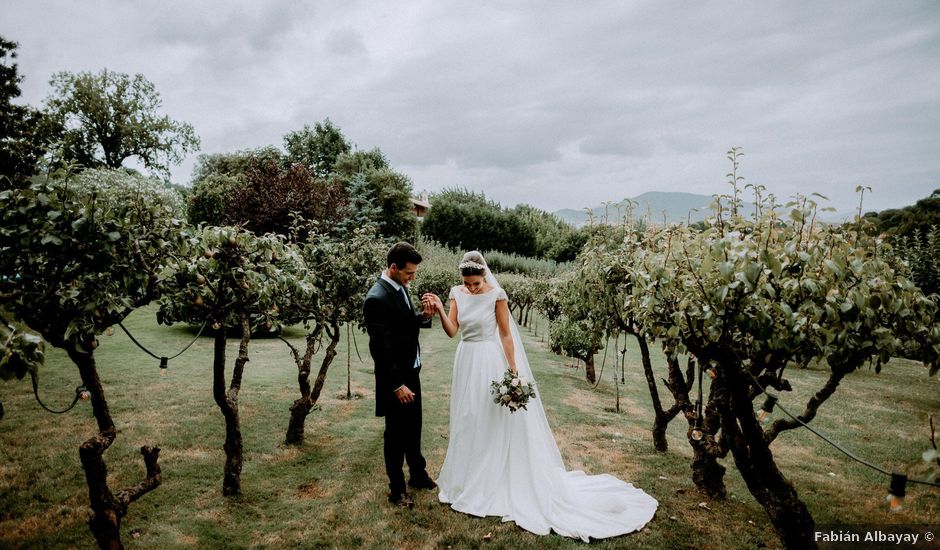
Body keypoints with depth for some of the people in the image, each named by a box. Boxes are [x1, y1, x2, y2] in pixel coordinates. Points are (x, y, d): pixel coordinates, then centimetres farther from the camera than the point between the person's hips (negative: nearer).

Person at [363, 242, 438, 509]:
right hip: (395, 377, -8)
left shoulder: (400, 287, 3)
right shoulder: (377, 298, -24)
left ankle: (418, 474, 42)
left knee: (414, 427, 23)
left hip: (411, 371, 8)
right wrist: (397, 385, -22)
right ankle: (397, 489, 26)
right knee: (396, 432, 8)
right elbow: (381, 347, -24)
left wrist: (423, 316, -6)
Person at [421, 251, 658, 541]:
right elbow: (452, 331, -5)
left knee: (492, 422, 4)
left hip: (490, 362, -5)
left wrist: (513, 372, -10)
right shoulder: (457, 293, 0)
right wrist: (439, 309, -22)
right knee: (467, 422, 16)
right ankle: (469, 478, 34)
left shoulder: (496, 294, -14)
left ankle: (492, 482, 20)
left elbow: (506, 335, -10)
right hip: (466, 361, 5)